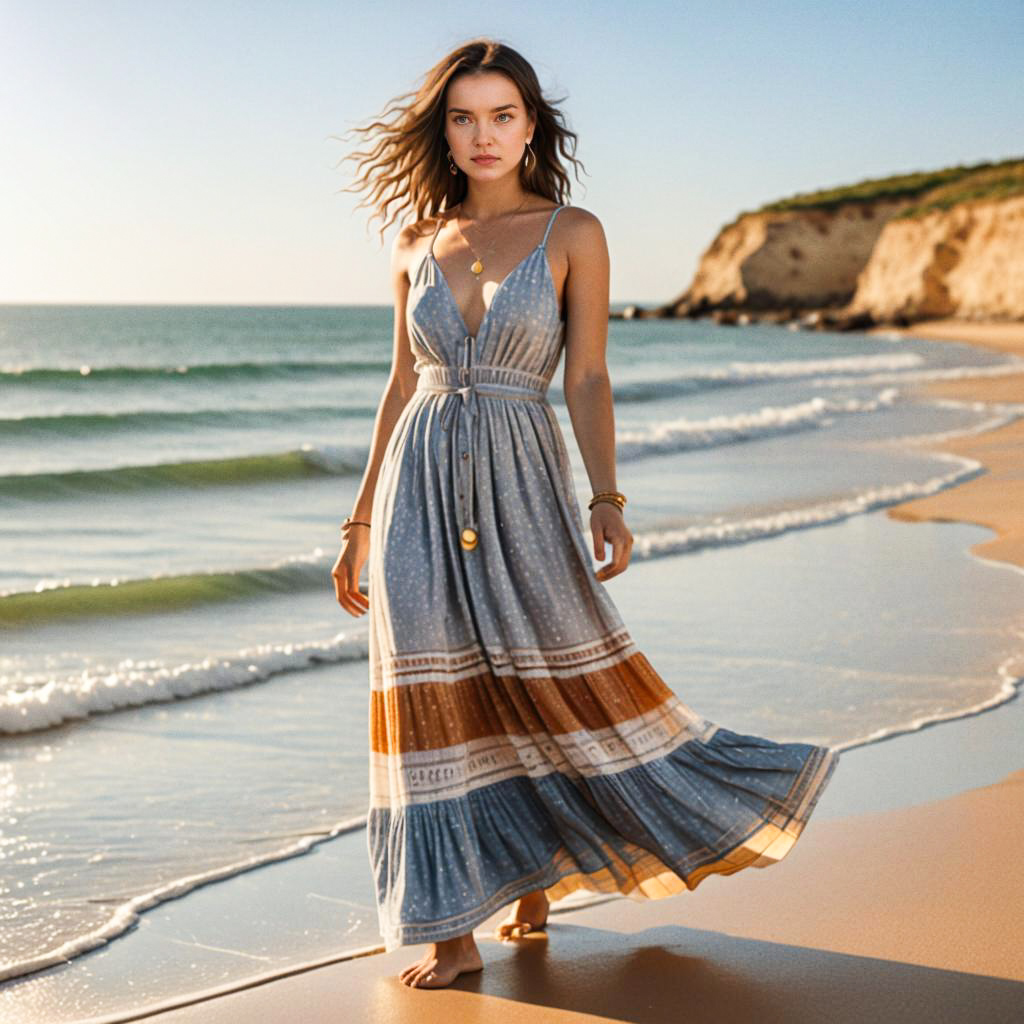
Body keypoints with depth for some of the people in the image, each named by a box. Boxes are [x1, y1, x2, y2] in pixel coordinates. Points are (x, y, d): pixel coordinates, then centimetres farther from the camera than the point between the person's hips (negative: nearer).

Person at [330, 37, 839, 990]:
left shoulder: (572, 233, 0)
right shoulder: (418, 245, 9)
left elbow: (587, 380, -4)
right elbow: (402, 385, 13)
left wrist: (607, 500, -16)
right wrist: (359, 521, 12)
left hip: (519, 484, -2)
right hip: (417, 485, 3)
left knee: (565, 681, 1)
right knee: (439, 704, 2)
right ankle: (452, 927, 11)